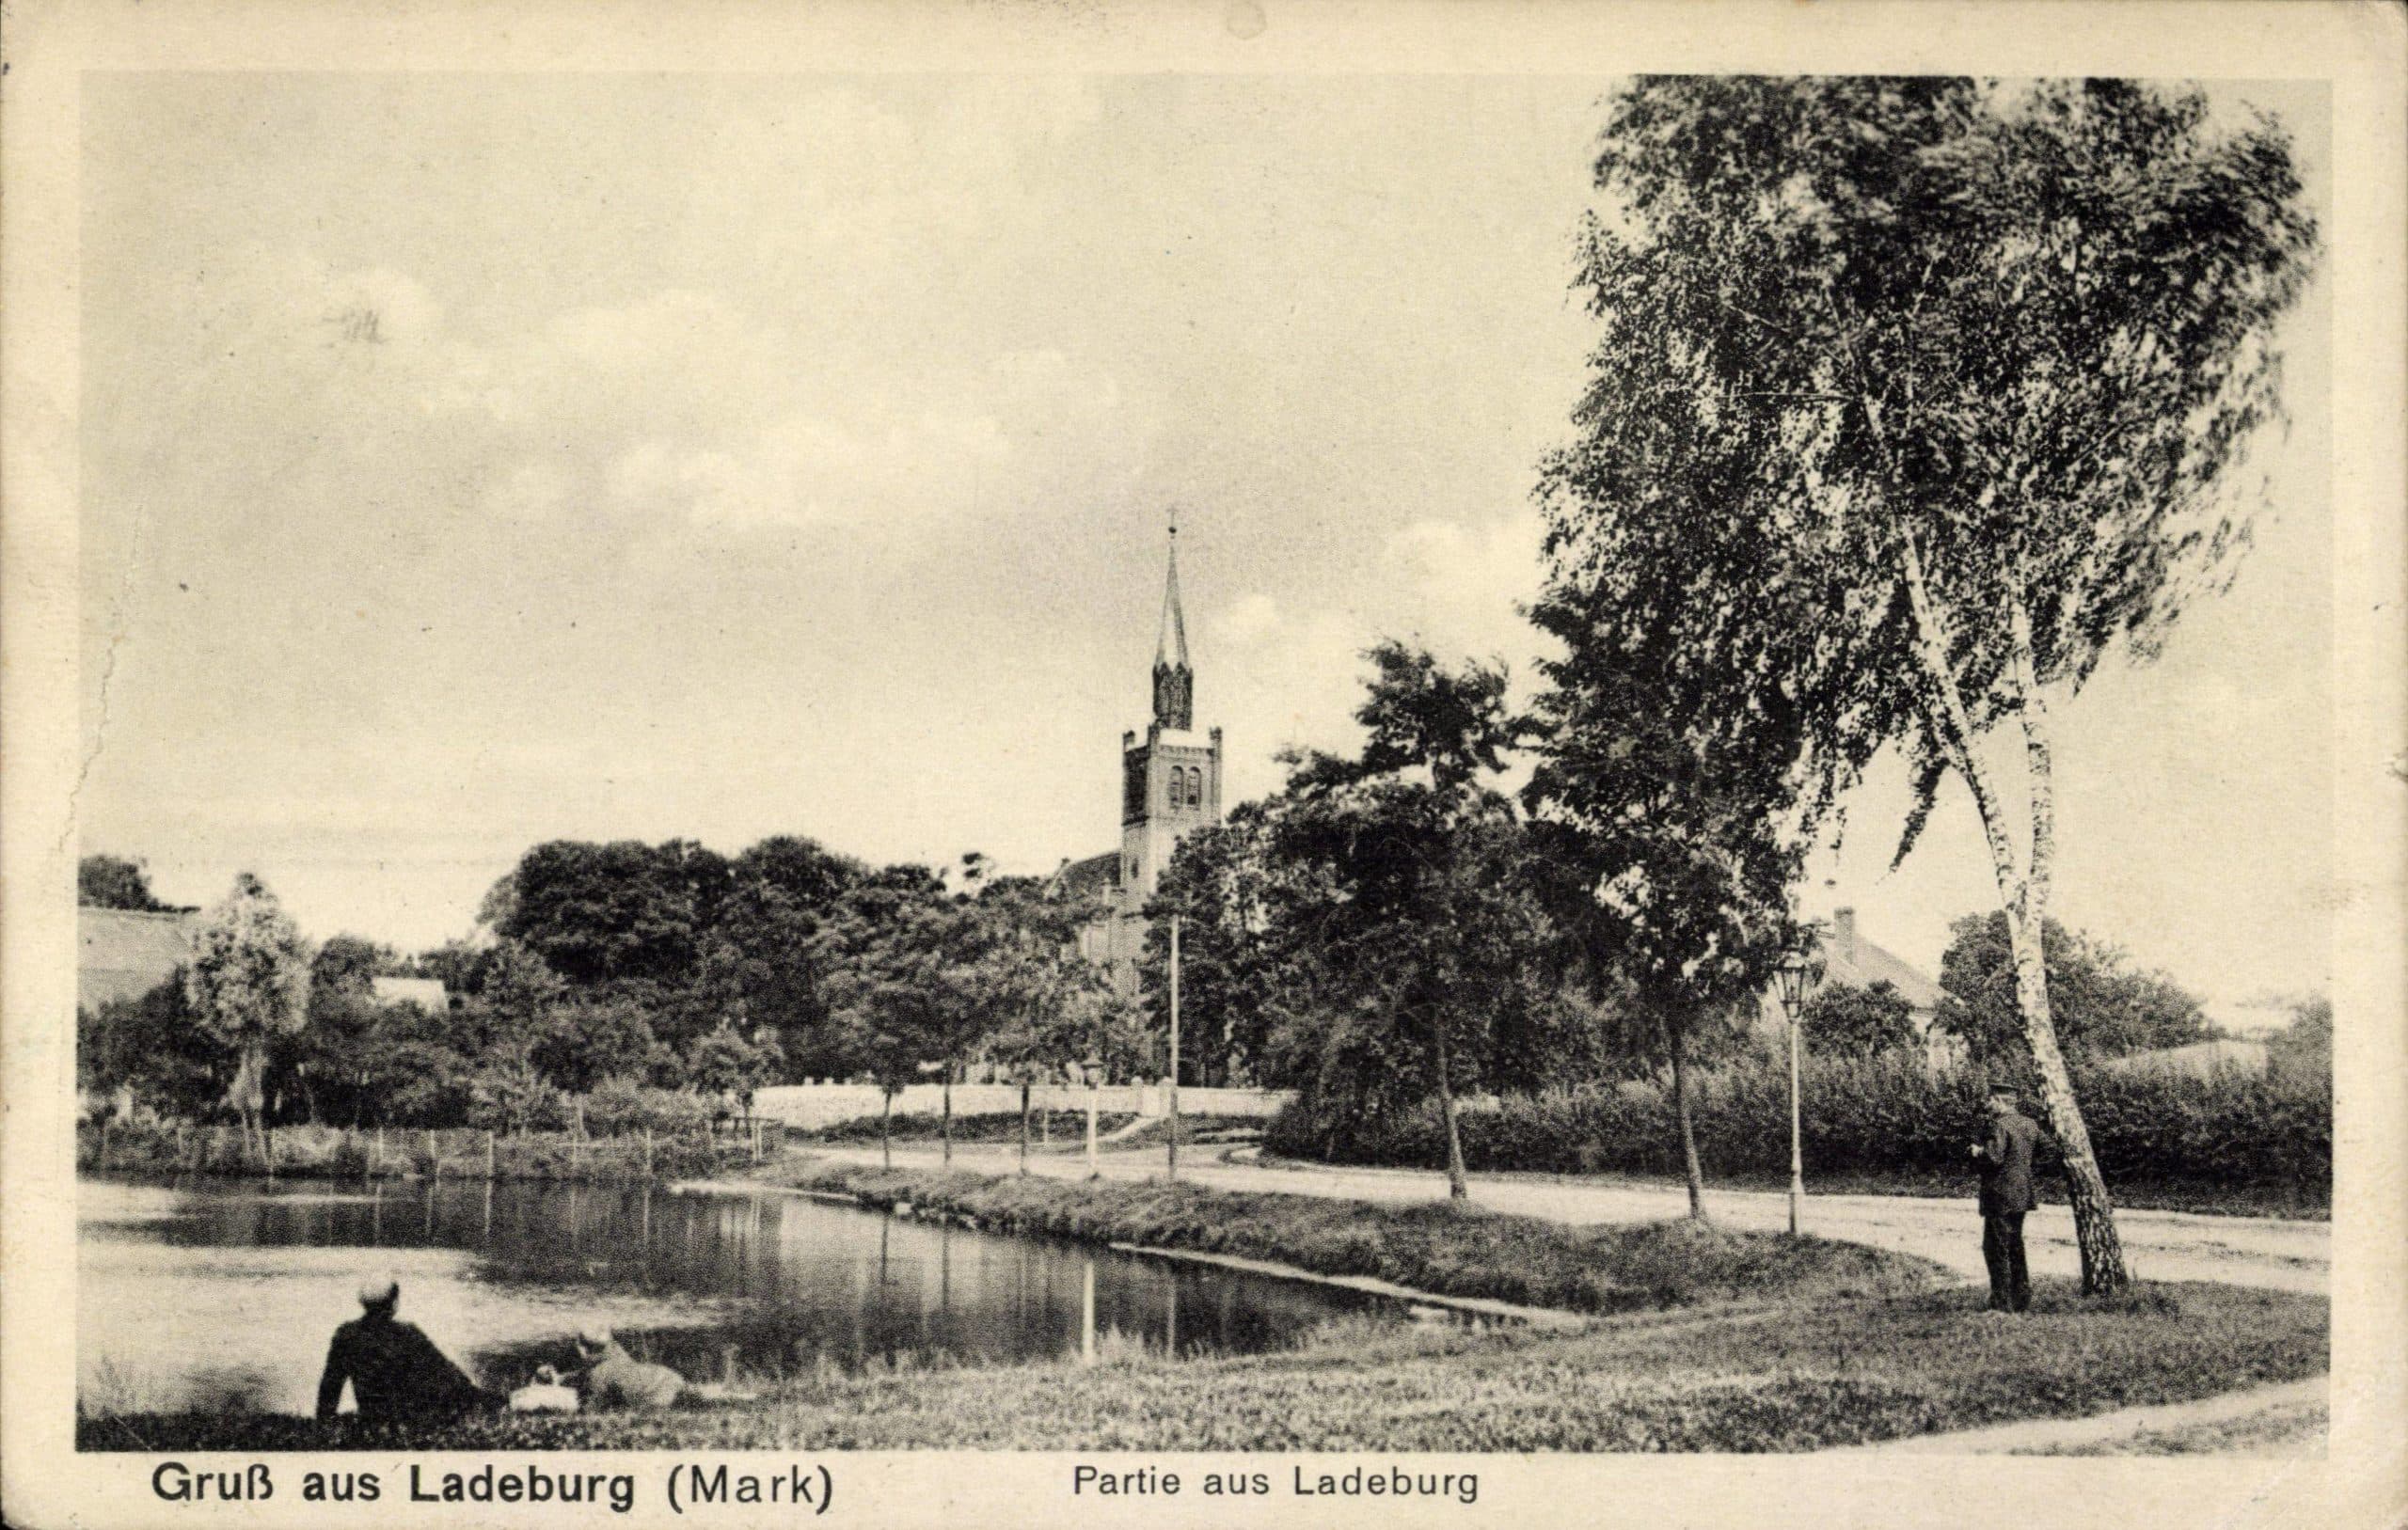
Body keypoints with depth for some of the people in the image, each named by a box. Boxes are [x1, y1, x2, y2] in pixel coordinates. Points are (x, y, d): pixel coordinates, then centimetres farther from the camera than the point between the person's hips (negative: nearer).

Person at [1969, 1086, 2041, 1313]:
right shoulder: (2029, 1124, 9)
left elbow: (1993, 1158, -26)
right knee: (2015, 1248, 18)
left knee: (1995, 1249, -4)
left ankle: (2002, 1304, -5)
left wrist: (1978, 1153, -5)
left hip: (2001, 1195, -9)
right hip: (2022, 1195, 9)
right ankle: (2022, 1301, 21)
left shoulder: (2000, 1126, -17)